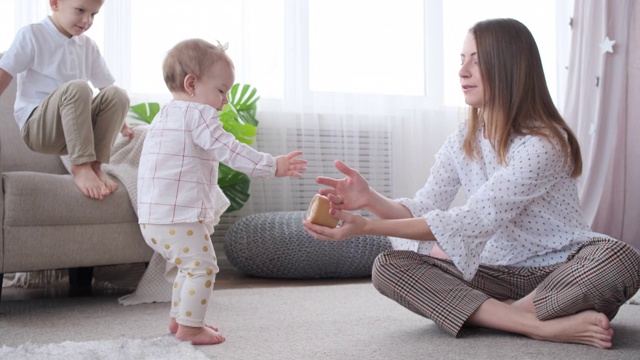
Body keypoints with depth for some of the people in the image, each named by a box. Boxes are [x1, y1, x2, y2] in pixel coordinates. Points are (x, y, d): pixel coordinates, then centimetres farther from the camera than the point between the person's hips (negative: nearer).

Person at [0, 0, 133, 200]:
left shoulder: (88, 46, 12)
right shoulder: (31, 35, -3)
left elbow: (106, 85, 19)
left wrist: (119, 123, 17)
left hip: (74, 129, 5)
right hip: (37, 127, -5)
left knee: (116, 94, -20)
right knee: (77, 88, -33)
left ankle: (96, 165, -19)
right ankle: (80, 167, -31)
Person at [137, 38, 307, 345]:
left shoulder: (166, 116, 20)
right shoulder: (197, 113, -12)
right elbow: (229, 151, -21)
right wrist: (272, 165, -19)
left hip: (155, 217, 10)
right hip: (179, 217, -10)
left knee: (191, 267, 22)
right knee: (202, 266, -2)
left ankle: (178, 318, 30)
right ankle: (190, 327, 2)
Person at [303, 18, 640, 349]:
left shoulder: (543, 142, -18)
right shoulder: (462, 141, 4)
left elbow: (474, 221, -26)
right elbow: (424, 210, -2)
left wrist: (367, 227, -31)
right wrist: (370, 199, -23)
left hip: (561, 273, -5)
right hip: (498, 273, 6)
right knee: (388, 266, -18)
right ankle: (540, 326, -25)